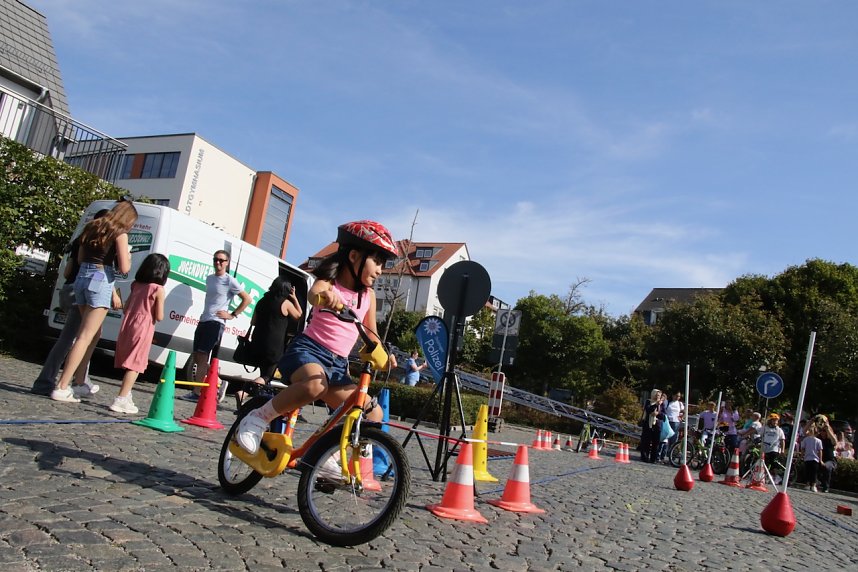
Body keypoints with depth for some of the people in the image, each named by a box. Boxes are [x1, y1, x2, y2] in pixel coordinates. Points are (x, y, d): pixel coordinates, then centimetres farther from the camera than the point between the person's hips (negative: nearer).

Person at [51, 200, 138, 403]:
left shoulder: (92, 227, 17)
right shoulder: (120, 234, -5)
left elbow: (80, 258, 19)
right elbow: (124, 268, -11)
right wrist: (127, 256, 8)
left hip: (82, 277, 8)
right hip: (101, 280, -8)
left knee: (95, 332, 19)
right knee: (86, 336, -6)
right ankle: (62, 388, -8)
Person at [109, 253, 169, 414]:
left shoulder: (136, 285, 12)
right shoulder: (158, 289, -7)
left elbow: (126, 308, 14)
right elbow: (159, 317, -8)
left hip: (127, 325, 7)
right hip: (143, 329, -7)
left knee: (130, 364, 16)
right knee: (135, 366, -4)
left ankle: (126, 398, 25)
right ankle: (121, 400, -8)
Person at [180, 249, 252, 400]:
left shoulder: (230, 281, -7)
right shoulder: (209, 278, 14)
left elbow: (247, 299, -8)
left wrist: (232, 315, -9)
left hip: (216, 323, -8)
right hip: (203, 320, 8)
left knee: (202, 357, -13)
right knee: (196, 357, 9)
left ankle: (196, 392, -11)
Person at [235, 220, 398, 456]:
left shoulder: (368, 295, 11)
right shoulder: (330, 282, -6)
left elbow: (372, 335, 17)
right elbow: (313, 293, -30)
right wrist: (325, 296, -55)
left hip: (338, 364, 6)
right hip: (308, 349, -6)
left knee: (373, 414, -5)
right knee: (315, 384, -40)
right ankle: (258, 418, -19)